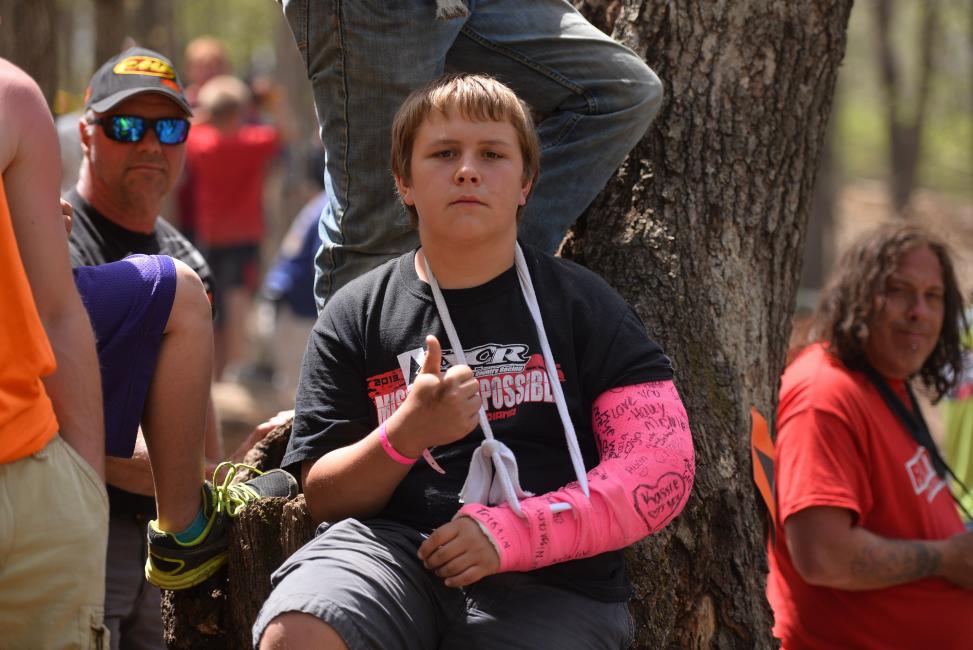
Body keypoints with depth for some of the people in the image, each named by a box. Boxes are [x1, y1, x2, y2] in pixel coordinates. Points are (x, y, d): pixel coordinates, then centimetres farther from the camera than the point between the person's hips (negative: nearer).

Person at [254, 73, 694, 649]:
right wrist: (406, 434, -13)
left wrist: (515, 531, -15)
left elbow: (663, 467, -2)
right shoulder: (355, 316, 12)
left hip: (550, 582, -1)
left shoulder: (585, 306, 8)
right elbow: (325, 497, 9)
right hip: (393, 549, 1)